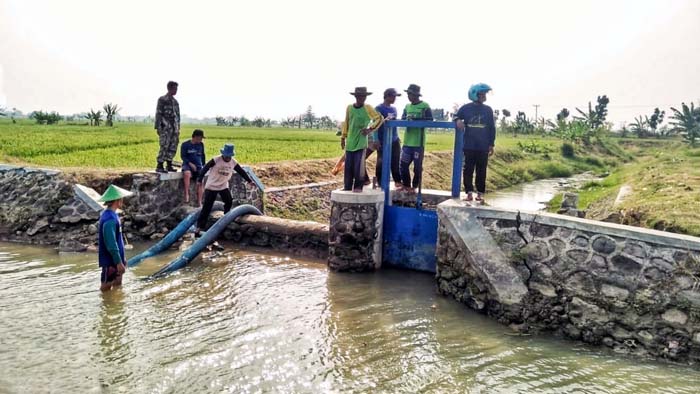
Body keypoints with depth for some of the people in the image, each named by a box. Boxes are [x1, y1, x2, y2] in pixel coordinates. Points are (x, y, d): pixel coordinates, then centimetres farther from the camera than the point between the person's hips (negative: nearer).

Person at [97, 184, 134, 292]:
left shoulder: (112, 215, 8)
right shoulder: (109, 219, -24)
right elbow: (111, 244, -25)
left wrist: (121, 260, 20)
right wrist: (119, 262, -21)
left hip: (115, 259, 10)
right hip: (110, 260, -10)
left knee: (117, 285, 19)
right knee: (106, 288, 2)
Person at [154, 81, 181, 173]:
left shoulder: (175, 101, 17)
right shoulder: (162, 99, -2)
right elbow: (158, 114, -7)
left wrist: (178, 129, 15)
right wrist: (158, 127, -13)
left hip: (174, 128, 7)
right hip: (165, 128, -7)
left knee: (173, 147, 6)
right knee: (164, 147, -11)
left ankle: (169, 165, 13)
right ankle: (159, 166, -6)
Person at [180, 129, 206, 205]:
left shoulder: (201, 145, 12)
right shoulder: (185, 144, -1)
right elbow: (183, 156, -4)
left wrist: (203, 166, 11)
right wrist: (190, 164, -16)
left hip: (198, 166, 3)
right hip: (188, 165, -3)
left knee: (200, 182, -17)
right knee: (187, 173, -37)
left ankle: (199, 202, -13)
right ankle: (186, 194, -31)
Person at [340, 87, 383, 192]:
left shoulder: (368, 108, -3)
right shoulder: (349, 108, 6)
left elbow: (380, 118, -1)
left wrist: (370, 129, -9)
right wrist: (343, 137, 15)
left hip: (361, 141, -3)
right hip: (350, 142, 3)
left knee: (358, 166, -5)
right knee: (348, 166, 6)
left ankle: (358, 187, 5)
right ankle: (347, 187, 15)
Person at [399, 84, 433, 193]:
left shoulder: (425, 106, -4)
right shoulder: (407, 106, 12)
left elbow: (430, 120, -12)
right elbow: (402, 119, 8)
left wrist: (415, 118, -18)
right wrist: (407, 119, -15)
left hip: (418, 142, -5)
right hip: (407, 141, 5)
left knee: (417, 166, 2)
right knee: (403, 165, 7)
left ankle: (414, 187, 16)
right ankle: (406, 185, 23)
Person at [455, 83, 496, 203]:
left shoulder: (488, 110, 5)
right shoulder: (465, 108, 1)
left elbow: (492, 128, 7)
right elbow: (456, 116, 14)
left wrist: (491, 144, 3)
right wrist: (458, 120, -12)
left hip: (483, 147, 1)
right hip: (469, 146, -1)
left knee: (481, 171, 5)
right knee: (468, 170, 1)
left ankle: (480, 193, 14)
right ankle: (469, 192, 8)